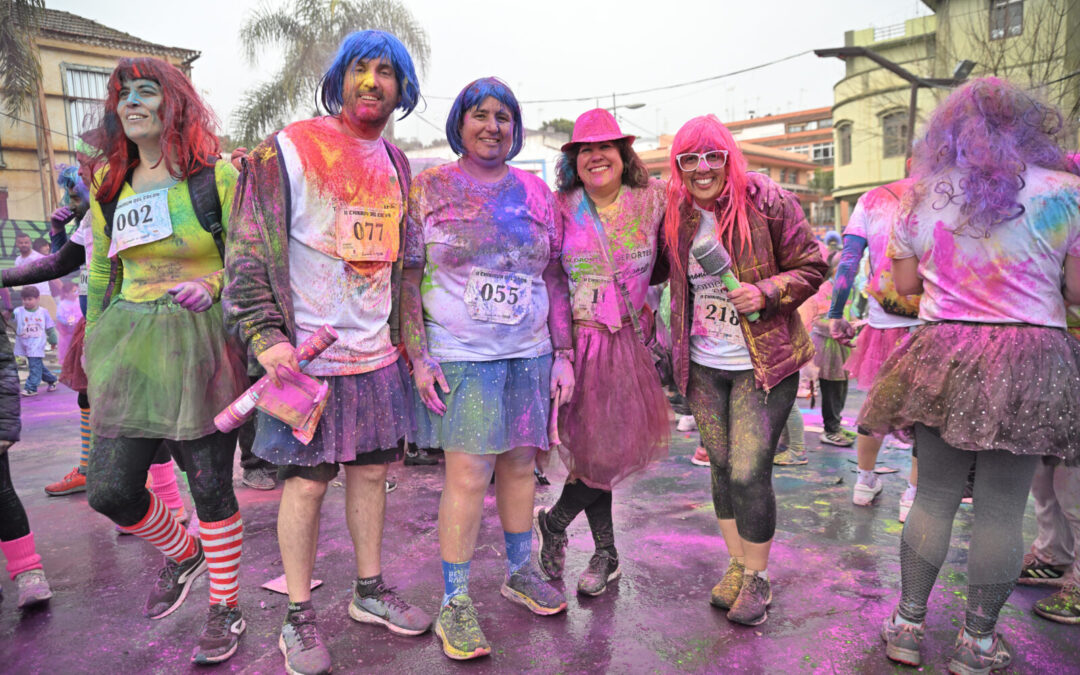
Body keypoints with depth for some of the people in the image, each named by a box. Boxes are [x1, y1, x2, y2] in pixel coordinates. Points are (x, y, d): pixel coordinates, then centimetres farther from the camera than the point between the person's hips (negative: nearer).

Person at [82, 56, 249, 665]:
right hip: (130, 342, 5)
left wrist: (211, 285, -15)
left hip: (201, 341, -5)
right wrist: (94, 341, 22)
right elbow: (102, 270, 20)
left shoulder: (217, 175, -2)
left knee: (211, 486, 2)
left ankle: (225, 610, 23)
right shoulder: (110, 186, 12)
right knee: (110, 488, 2)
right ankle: (182, 552, 34)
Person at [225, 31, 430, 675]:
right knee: (307, 481, 3)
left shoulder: (396, 163, 11)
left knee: (372, 470, 14)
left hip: (378, 351, 6)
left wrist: (409, 340, 11)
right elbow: (250, 255, -9)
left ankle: (371, 590, 32)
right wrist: (265, 336, -18)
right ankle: (299, 616, 21)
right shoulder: (287, 150, -7)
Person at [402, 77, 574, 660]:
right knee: (468, 475, -5)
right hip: (458, 357, -3)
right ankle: (454, 603, 11)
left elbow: (554, 279, 11)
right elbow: (408, 277, -1)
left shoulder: (536, 193, 11)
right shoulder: (429, 189, 1)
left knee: (519, 464, 12)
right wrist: (418, 356, -9)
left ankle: (520, 571, 32)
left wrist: (563, 355, 6)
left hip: (529, 354, 4)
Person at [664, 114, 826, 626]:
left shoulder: (767, 204, -9)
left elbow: (811, 267, -4)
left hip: (763, 363, -4)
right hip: (704, 364, 5)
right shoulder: (677, 217, 3)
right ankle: (736, 566, 32)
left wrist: (767, 292, -20)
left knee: (749, 473, -6)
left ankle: (757, 578, 17)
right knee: (721, 468, 13)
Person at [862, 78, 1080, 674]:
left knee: (934, 494, 11)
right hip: (1030, 361, -2)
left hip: (941, 355, 2)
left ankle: (907, 625, 21)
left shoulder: (923, 196, 4)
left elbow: (905, 284, 8)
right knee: (1001, 506, 7)